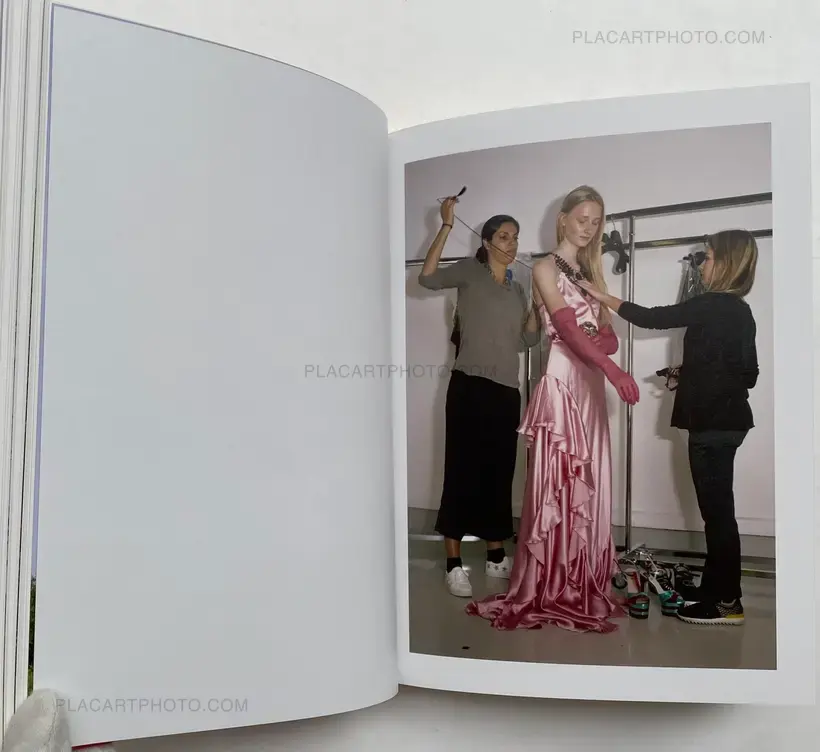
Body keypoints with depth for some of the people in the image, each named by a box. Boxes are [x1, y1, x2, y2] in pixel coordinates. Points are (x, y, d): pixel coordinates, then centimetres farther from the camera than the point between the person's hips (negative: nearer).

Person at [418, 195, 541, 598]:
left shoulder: (517, 289, 18)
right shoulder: (470, 271, 1)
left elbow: (527, 340, 15)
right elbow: (428, 278, -17)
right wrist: (447, 225, -17)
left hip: (507, 391, 6)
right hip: (469, 385, -6)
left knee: (500, 473, 10)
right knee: (462, 470, -5)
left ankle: (496, 557, 21)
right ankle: (454, 564, 0)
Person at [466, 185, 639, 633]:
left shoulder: (590, 272, 20)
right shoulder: (545, 268, -1)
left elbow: (609, 337, 12)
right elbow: (567, 329, -16)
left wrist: (590, 341, -13)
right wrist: (613, 369, -29)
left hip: (591, 384, 7)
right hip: (562, 381, -7)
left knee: (589, 486, 7)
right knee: (557, 484, -7)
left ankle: (584, 586, 15)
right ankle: (551, 590, 0)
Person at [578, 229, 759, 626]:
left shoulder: (711, 305, -14)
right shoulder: (739, 311, 13)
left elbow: (650, 318, -10)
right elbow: (747, 373, 16)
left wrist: (599, 296, -1)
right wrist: (696, 371, 18)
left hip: (714, 422, -9)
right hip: (725, 419, 9)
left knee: (717, 509, -4)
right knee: (716, 508, 13)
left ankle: (727, 602, 3)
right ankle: (714, 588, 22)